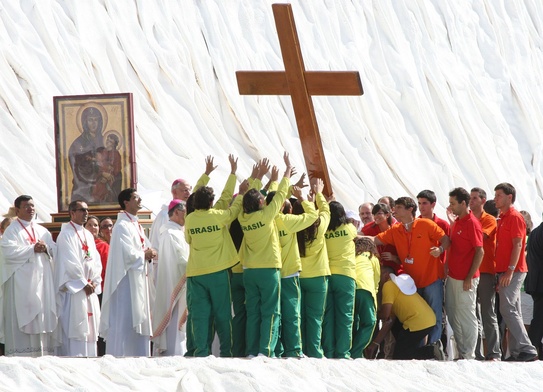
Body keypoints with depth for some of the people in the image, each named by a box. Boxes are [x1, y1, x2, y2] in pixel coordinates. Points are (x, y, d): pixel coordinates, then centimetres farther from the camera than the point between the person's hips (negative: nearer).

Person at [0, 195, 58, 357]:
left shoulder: (42, 231, 18)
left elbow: (56, 251, 12)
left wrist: (46, 248, -9)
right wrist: (33, 249, -15)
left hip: (42, 281, 6)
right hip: (21, 282, -6)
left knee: (44, 317, 2)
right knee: (22, 319, -10)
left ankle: (43, 354, 4)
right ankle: (21, 355, -12)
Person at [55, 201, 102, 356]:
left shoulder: (88, 235, 17)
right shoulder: (66, 234, -7)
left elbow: (96, 260, 13)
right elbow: (70, 262, -14)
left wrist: (94, 281, -2)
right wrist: (84, 283, -13)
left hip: (90, 289, 8)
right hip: (74, 289, -8)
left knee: (90, 328, 6)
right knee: (75, 325, -11)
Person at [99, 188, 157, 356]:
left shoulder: (136, 226, 16)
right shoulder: (122, 226, -13)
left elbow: (145, 247, 18)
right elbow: (127, 254, -21)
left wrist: (150, 253, -3)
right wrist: (145, 254, -7)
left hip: (139, 279, 10)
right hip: (127, 280, -10)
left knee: (138, 322, 10)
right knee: (124, 321, -9)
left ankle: (139, 355, 13)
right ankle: (120, 356, -8)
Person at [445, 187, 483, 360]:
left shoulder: (472, 223, -13)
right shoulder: (456, 223, 12)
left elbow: (480, 252, -15)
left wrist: (470, 278, -17)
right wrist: (447, 268, 15)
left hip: (465, 280, -9)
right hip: (452, 277, 9)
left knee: (466, 318, -3)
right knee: (453, 316, 12)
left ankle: (469, 356, 2)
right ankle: (461, 352, 20)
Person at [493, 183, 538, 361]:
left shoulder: (515, 217, -9)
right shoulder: (502, 218, 18)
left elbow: (518, 245, -16)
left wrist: (510, 271, -22)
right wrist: (500, 273, 15)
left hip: (512, 272, -10)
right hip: (504, 272, 10)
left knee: (508, 310, -14)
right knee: (513, 312, 8)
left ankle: (527, 350, -15)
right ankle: (516, 352, 8)